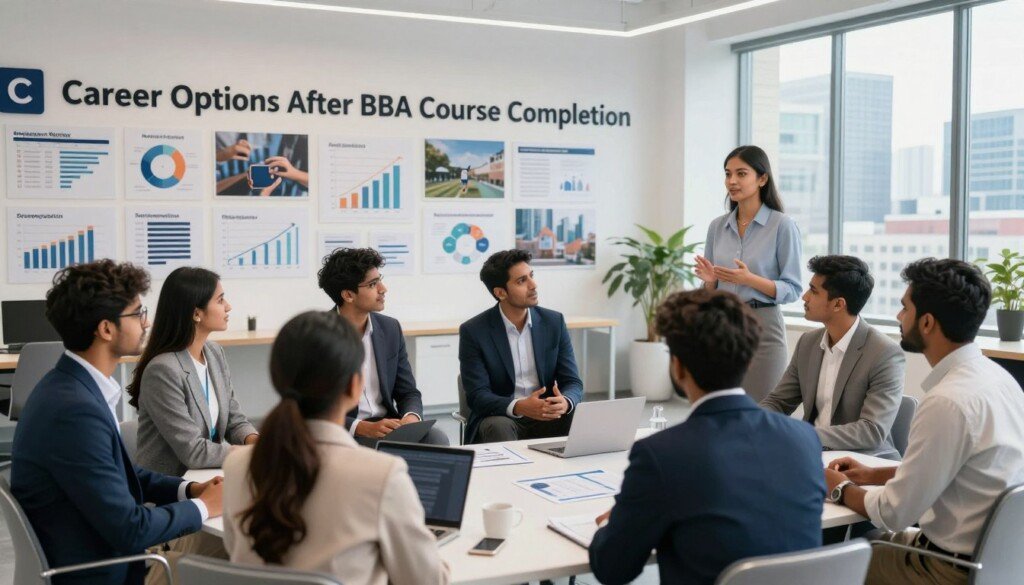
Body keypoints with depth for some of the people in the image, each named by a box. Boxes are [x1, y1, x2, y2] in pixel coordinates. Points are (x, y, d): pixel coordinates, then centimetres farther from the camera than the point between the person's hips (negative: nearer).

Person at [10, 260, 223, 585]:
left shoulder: (74, 385, 1)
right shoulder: (75, 411, -27)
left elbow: (120, 473, 13)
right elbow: (130, 530, -24)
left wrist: (188, 489, 1)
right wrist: (203, 506, -9)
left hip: (99, 550, 8)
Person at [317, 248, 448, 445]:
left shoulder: (390, 328, 8)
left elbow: (409, 392, 11)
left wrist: (411, 417, -13)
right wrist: (364, 428, -24)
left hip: (388, 427, 5)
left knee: (436, 438, -23)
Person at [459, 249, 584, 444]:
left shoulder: (554, 322, 2)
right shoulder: (473, 331, -8)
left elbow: (573, 383, 0)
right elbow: (477, 396, -13)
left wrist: (565, 402, -26)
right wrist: (518, 407, -33)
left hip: (547, 417, 3)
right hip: (499, 419, -3)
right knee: (500, 428, -36)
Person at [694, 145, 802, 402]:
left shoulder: (783, 225, -6)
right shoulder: (717, 226, 9)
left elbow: (793, 289, -7)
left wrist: (751, 280, -21)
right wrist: (710, 280, -7)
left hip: (762, 326, -4)